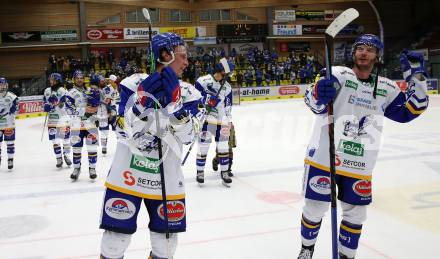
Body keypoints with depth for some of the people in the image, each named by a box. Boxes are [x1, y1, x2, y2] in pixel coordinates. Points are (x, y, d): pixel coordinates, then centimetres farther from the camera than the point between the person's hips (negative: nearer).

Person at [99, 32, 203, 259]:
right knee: (118, 230, 4)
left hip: (166, 174, 3)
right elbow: (133, 128, -14)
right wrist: (148, 96, -26)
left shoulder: (186, 92, 3)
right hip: (130, 168, -3)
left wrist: (175, 102, -19)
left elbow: (186, 136, -7)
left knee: (167, 231, 12)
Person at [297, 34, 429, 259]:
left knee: (356, 214, 13)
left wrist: (416, 76, -3)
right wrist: (319, 95, -45)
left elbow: (411, 110, 8)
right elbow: (315, 104, -20)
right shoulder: (338, 75, -7)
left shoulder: (386, 88, 8)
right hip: (323, 158, -4)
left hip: (360, 167, 4)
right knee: (315, 208, 6)